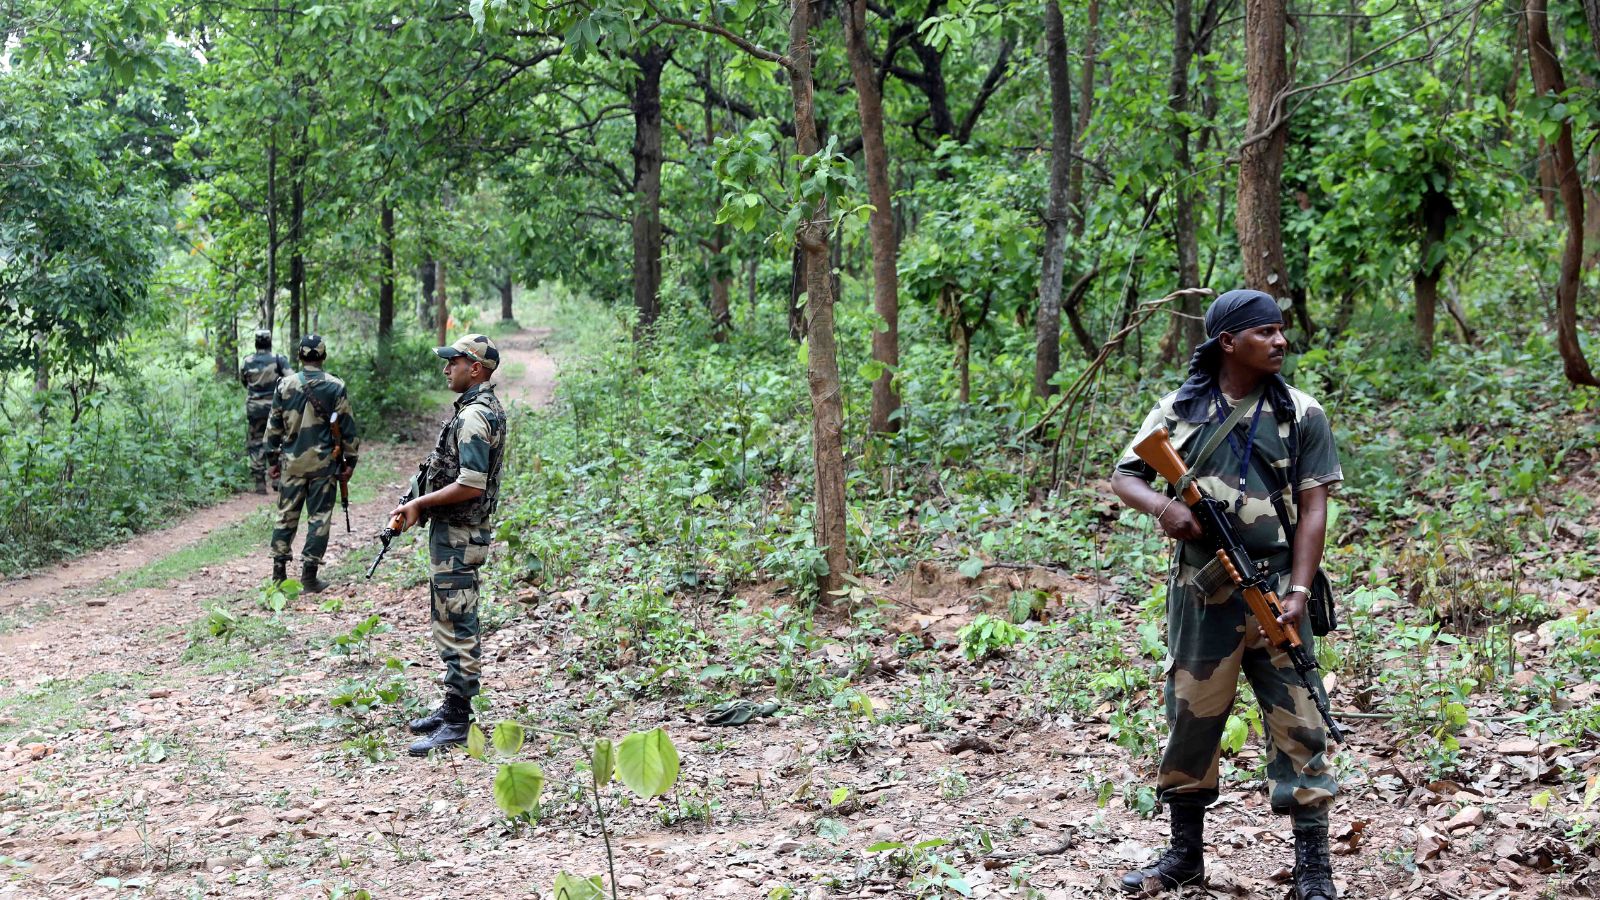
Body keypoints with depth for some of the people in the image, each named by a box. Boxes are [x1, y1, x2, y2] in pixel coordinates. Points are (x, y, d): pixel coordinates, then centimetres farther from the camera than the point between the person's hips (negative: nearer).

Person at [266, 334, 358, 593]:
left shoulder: (285, 386, 0)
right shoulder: (335, 387, -6)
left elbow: (274, 426, 6)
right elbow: (348, 427, -3)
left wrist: (273, 458, 15)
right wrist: (350, 460, 5)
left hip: (292, 462, 2)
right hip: (324, 464, -2)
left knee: (286, 515, 12)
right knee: (319, 518, 3)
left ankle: (279, 573, 14)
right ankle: (309, 577, 2)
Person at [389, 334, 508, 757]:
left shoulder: (474, 417, -20)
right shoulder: (482, 408, 13)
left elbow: (470, 486, -26)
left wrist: (419, 503, -15)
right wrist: (416, 503, 10)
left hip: (458, 536, -11)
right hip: (453, 532, 11)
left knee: (458, 628, -7)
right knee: (450, 622, 18)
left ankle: (457, 722, -4)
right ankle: (453, 706, 27)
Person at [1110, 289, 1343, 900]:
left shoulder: (1301, 414, 3)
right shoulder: (1179, 410, 5)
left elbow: (1312, 509, -1)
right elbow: (1123, 476, 9)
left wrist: (1299, 591, -11)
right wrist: (1161, 506, -14)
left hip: (1275, 593, -1)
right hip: (1200, 595, 1)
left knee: (1297, 724, -1)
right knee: (1190, 719, 9)